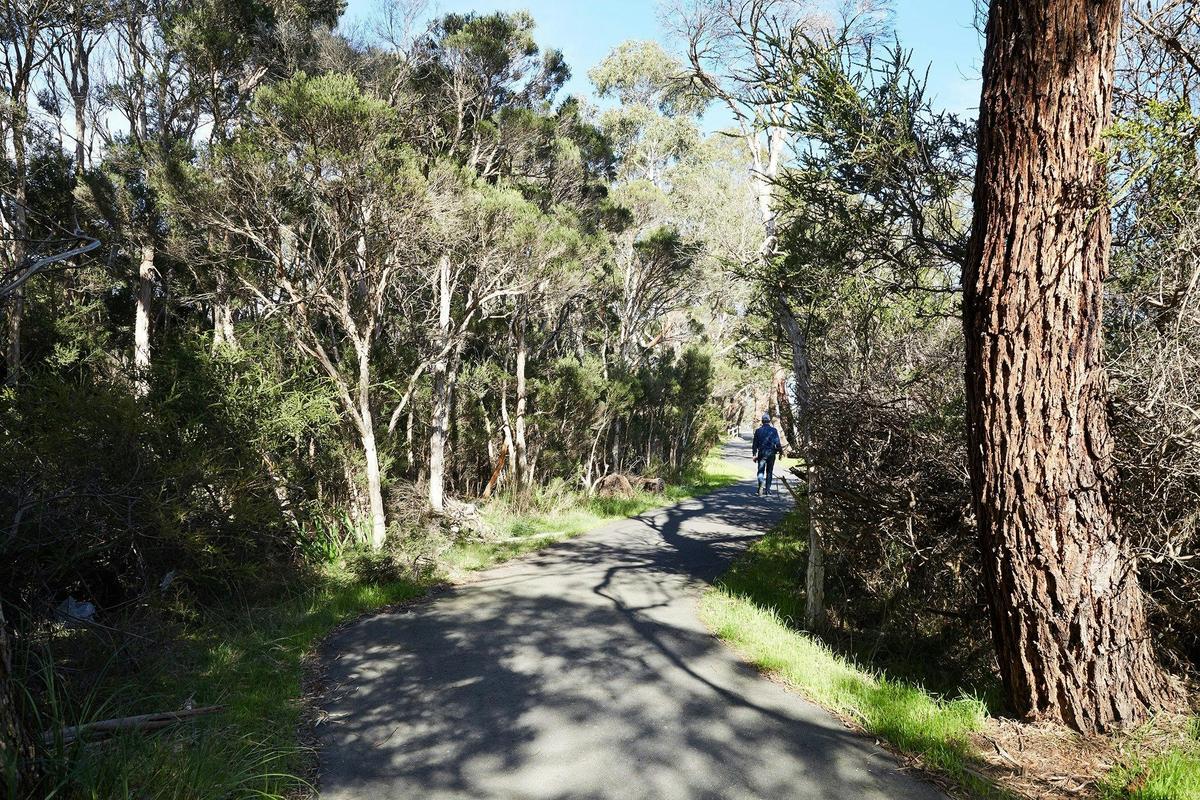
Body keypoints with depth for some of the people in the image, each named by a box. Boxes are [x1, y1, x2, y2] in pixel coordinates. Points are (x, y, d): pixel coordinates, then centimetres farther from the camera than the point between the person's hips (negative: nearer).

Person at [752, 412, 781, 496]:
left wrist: (754, 455, 8)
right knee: (769, 472, 11)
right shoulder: (773, 430, -2)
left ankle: (761, 485, -26)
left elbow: (755, 444, 4)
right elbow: (778, 443, -4)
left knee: (761, 471, 1)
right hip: (771, 453, 0)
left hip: (761, 453, 0)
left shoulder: (758, 431, 2)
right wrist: (780, 451, 8)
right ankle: (768, 489, 13)